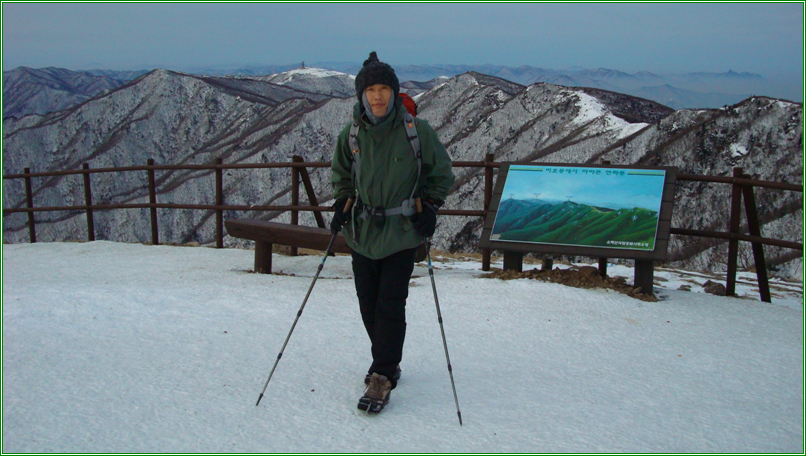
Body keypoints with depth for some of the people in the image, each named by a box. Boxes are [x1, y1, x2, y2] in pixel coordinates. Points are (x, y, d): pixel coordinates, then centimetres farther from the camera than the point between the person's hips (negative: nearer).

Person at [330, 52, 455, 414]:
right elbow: (341, 174, 19)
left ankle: (382, 377, 3)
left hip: (402, 234, -3)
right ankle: (386, 362, 30)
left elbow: (441, 173, 6)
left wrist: (430, 207, -3)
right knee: (368, 306, 9)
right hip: (362, 233, 4)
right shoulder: (351, 134, 0)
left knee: (390, 307, -7)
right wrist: (342, 204, 4)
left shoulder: (417, 131, -8)